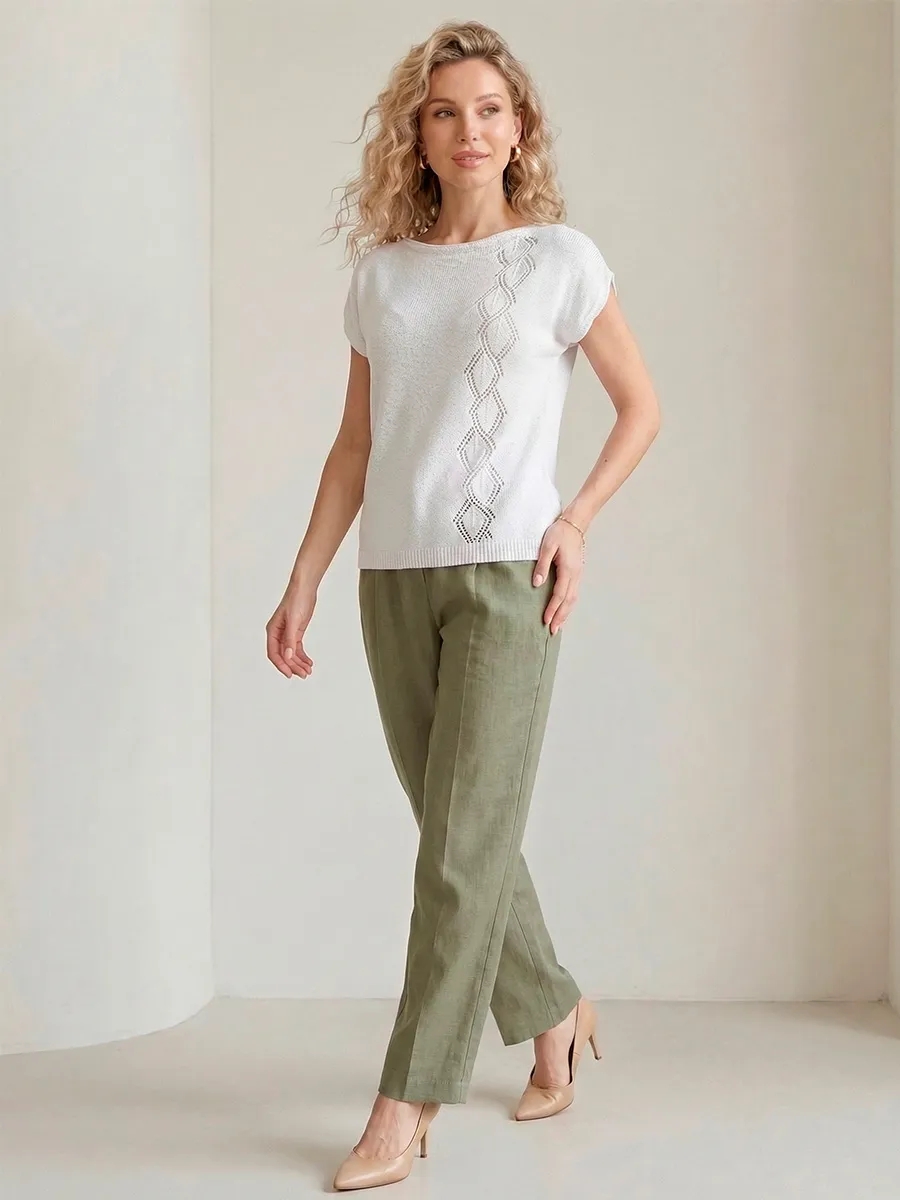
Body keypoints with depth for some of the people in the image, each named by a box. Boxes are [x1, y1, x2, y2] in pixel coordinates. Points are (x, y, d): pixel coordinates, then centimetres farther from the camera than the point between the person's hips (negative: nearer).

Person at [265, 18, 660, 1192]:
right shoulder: (381, 273, 10)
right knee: (463, 834, 10)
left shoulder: (560, 257, 1)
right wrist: (302, 583, 7)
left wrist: (577, 518, -6)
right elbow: (356, 444, 11)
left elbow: (641, 406, 8)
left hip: (505, 576, -4)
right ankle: (554, 1011, 32)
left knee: (465, 841, -6)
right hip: (395, 579, 4)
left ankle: (406, 1106, 0)